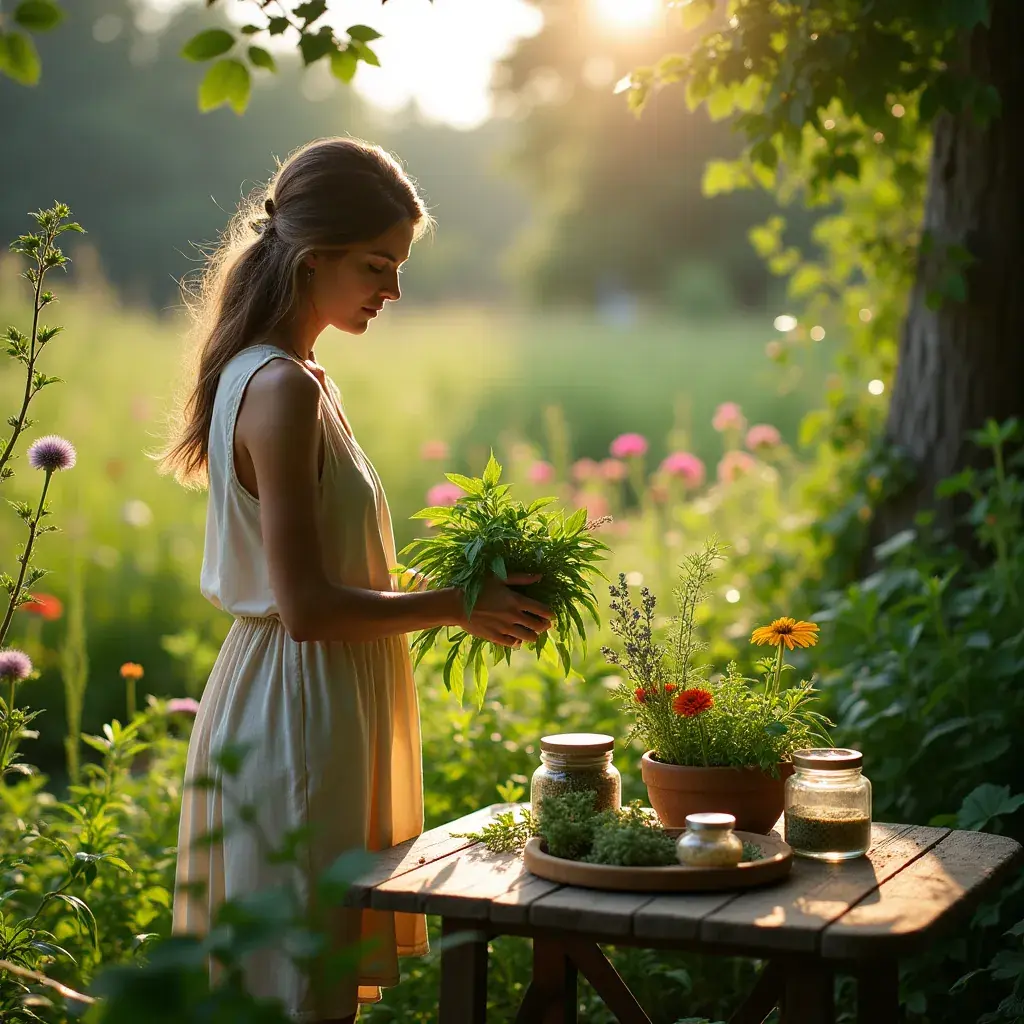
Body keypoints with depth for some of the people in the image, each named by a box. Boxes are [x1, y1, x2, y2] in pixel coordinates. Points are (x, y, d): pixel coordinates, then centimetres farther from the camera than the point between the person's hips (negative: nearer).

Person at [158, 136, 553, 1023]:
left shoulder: (291, 379, 12)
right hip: (297, 723, -10)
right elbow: (307, 606, -22)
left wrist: (457, 595, 7)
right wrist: (455, 605, -12)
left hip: (321, 709, 10)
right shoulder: (284, 391, -19)